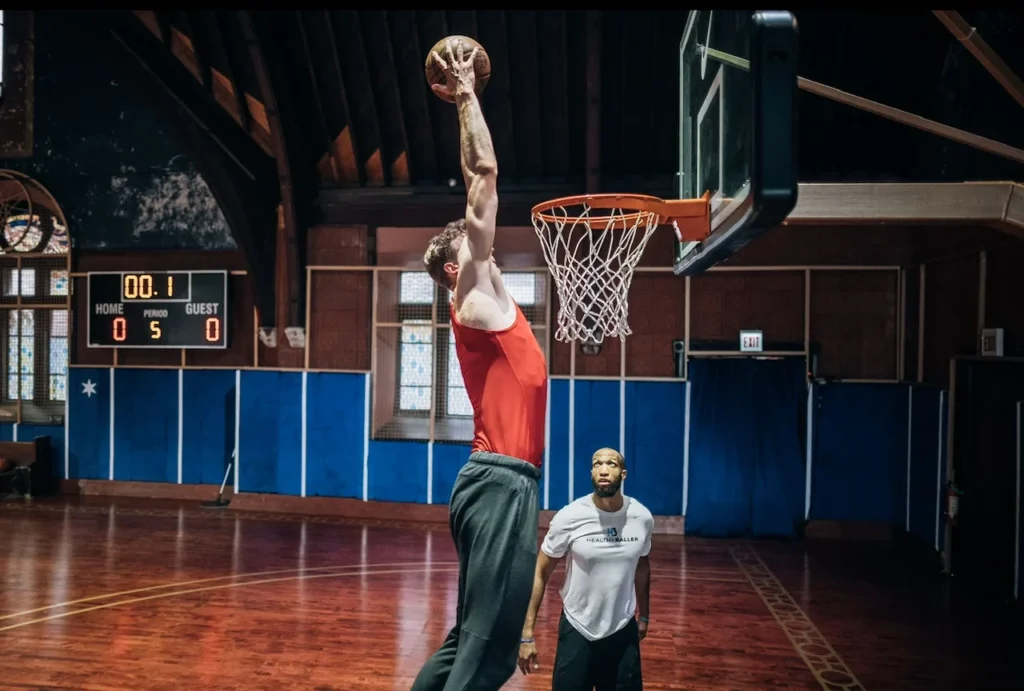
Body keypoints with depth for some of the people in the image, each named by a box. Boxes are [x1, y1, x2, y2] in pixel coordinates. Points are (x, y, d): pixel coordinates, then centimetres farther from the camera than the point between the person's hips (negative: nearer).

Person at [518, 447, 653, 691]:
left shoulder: (642, 517, -7)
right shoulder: (570, 517, -16)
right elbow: (540, 574, -8)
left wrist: (644, 616, 20)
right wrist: (527, 634, -10)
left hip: (623, 632, 3)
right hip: (577, 631, -2)